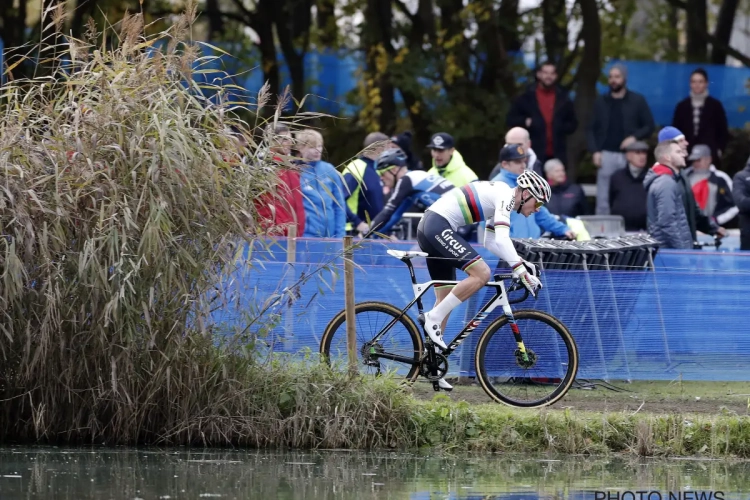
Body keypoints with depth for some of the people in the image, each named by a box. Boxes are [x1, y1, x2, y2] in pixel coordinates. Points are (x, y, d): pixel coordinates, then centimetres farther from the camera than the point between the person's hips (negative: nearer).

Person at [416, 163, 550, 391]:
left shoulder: (500, 198, 19)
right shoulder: (505, 196, -11)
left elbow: (491, 242, 26)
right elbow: (502, 239, -24)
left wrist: (521, 262, 14)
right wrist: (521, 271, -28)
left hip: (427, 228, 11)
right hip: (439, 227, -11)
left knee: (447, 299, 12)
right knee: (481, 273, -21)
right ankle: (432, 318, -15)